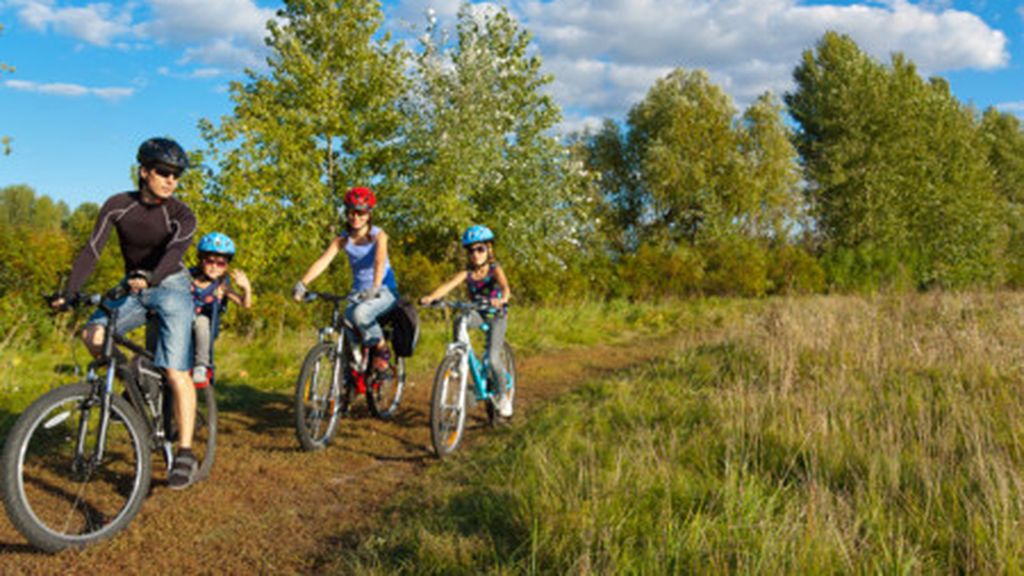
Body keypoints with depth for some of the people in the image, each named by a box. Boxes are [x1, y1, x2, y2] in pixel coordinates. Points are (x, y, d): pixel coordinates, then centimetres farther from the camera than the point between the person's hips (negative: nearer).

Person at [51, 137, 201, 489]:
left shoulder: (180, 215, -12)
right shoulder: (118, 206, -5)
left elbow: (175, 251, -30)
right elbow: (92, 250, -10)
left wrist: (150, 279, -50)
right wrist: (68, 294, -22)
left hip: (170, 288, -3)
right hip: (133, 289, 3)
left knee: (176, 372, -14)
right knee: (93, 334, -23)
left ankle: (185, 456, -11)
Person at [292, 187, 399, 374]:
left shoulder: (378, 235, -10)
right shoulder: (342, 239, -1)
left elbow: (380, 260, -29)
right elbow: (323, 261, -15)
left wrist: (375, 287, -48)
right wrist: (302, 284, -31)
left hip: (384, 290, -4)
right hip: (359, 291, 4)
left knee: (360, 313, -33)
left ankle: (381, 349, -8)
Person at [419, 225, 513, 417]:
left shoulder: (495, 269, -14)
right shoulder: (467, 273, -7)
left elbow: (505, 287, -33)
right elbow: (448, 285, -22)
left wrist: (502, 299, -57)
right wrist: (431, 297, -41)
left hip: (496, 316, -3)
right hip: (478, 314, 3)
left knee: (493, 358, -15)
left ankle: (504, 395, 7)